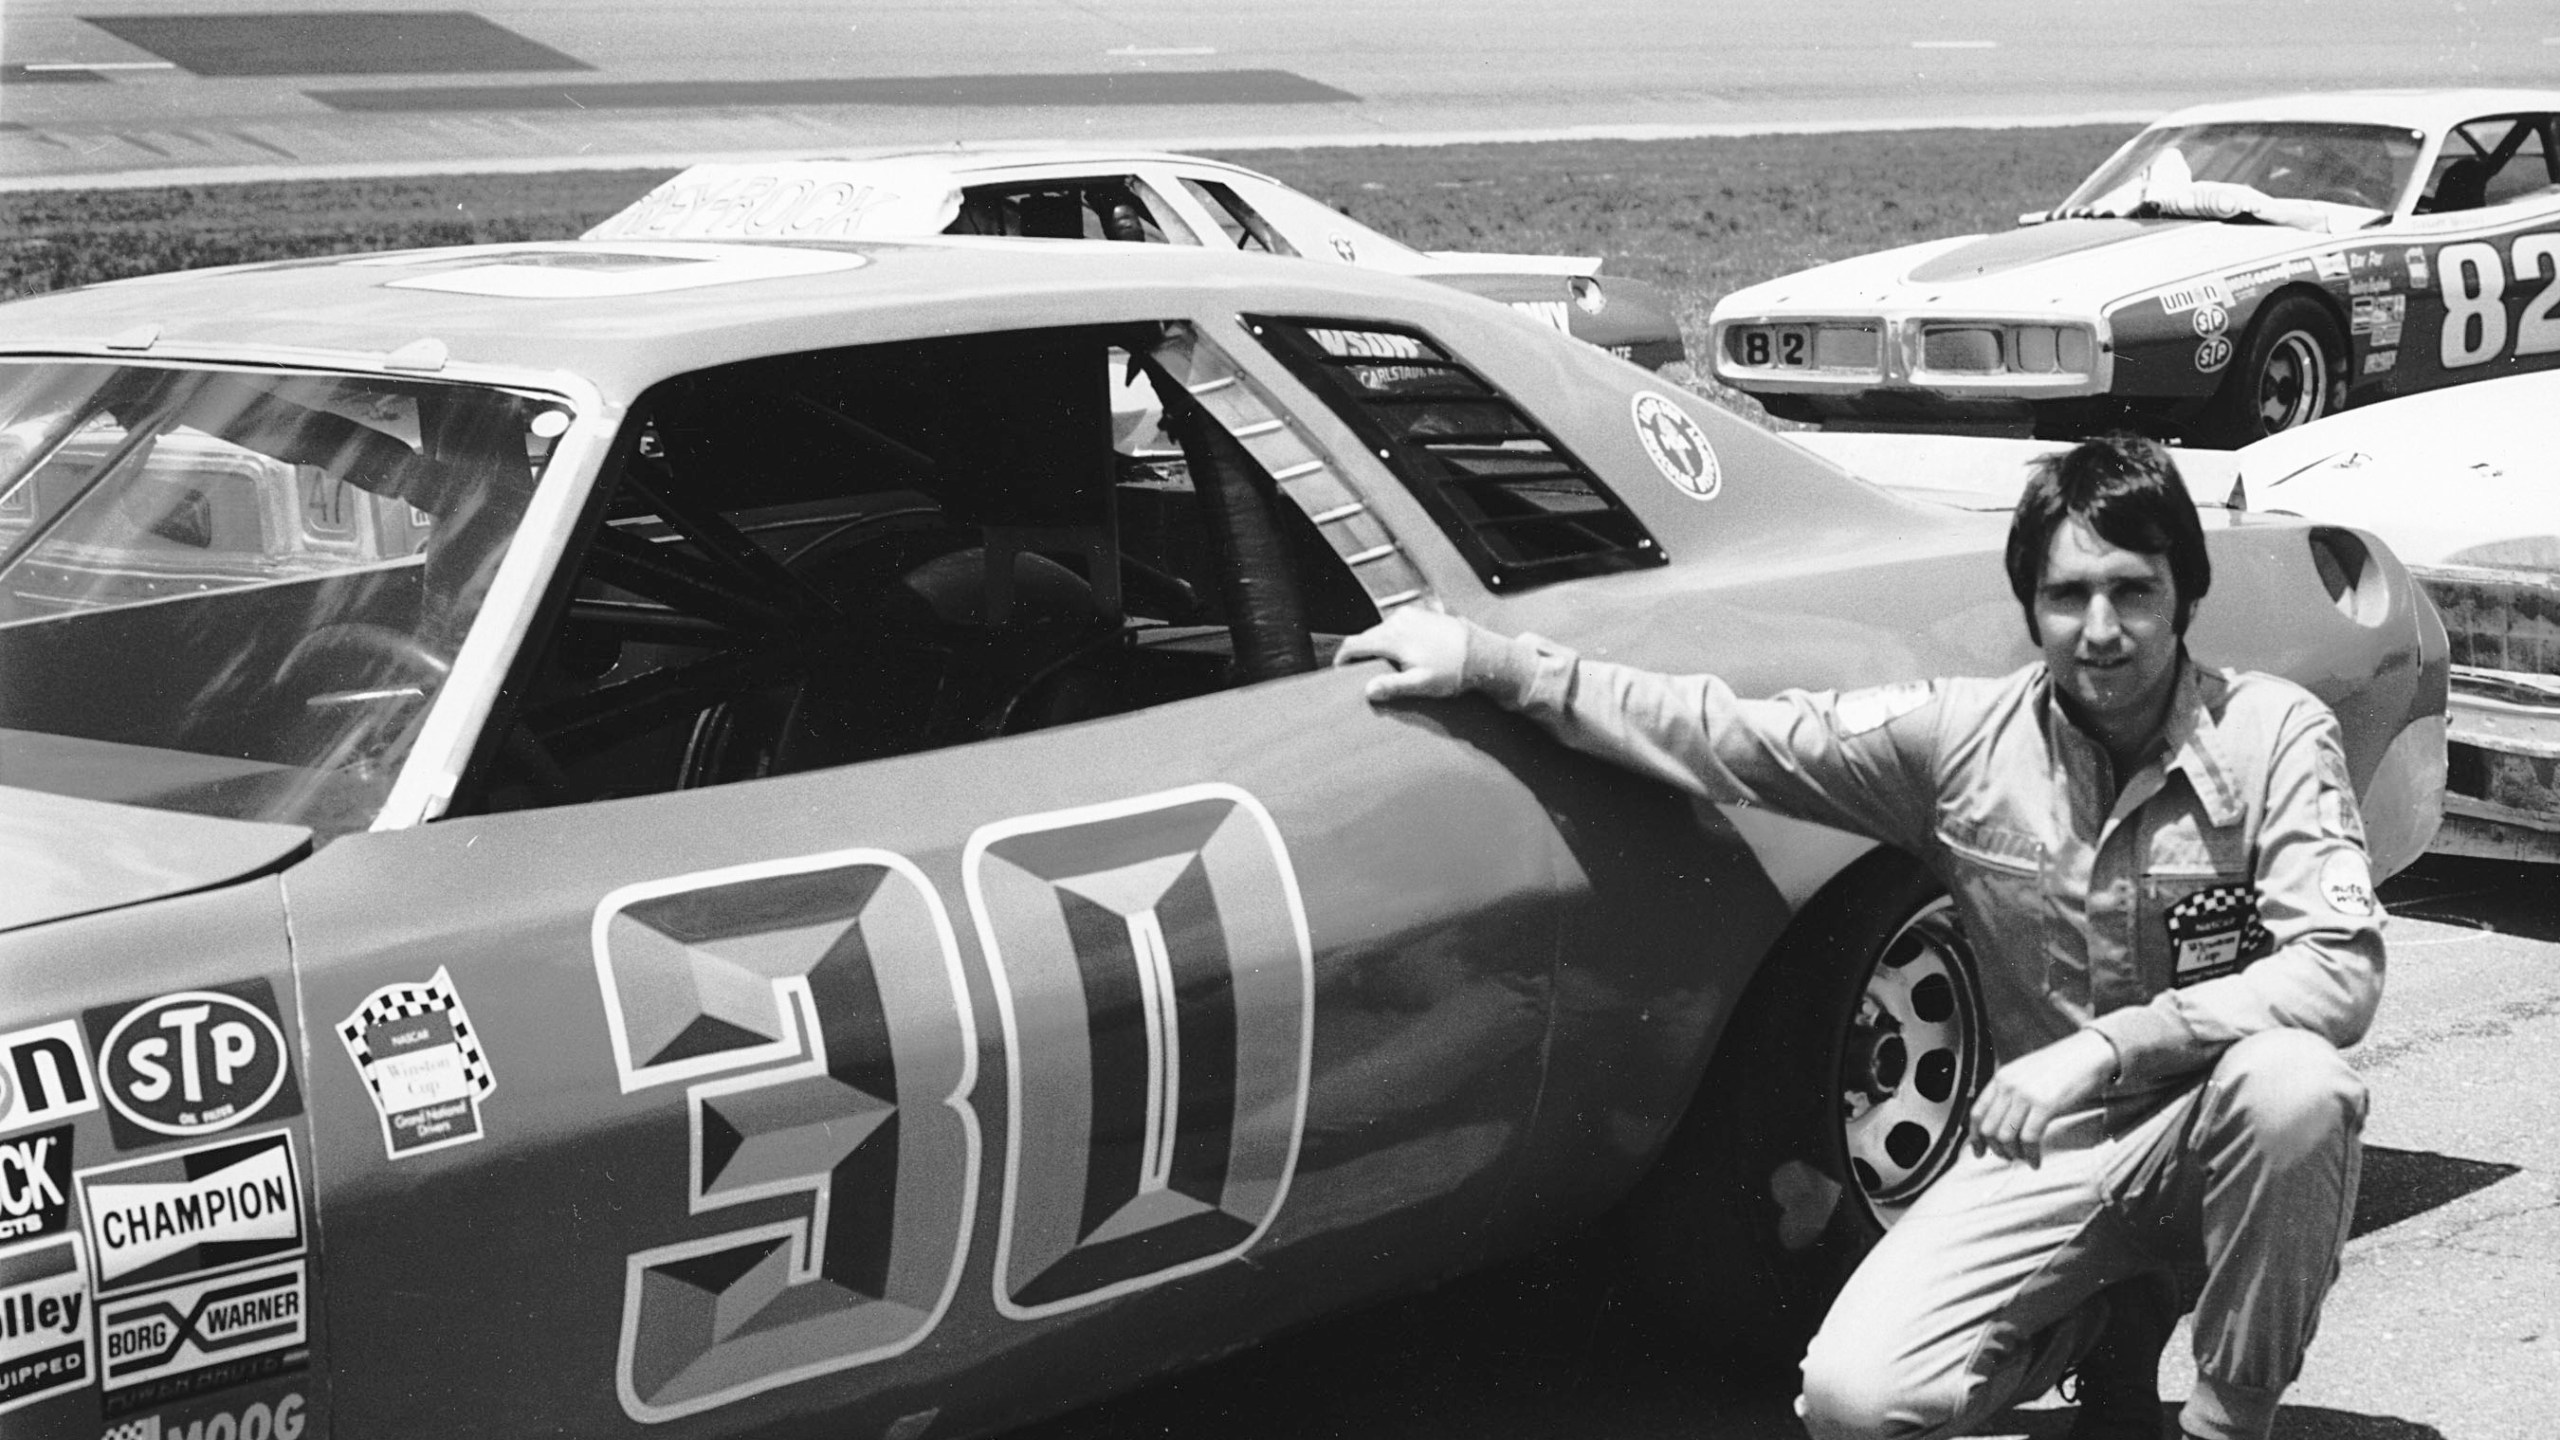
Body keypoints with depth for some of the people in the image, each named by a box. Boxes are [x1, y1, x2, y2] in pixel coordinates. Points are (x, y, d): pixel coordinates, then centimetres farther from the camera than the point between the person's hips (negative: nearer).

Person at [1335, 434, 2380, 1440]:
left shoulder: (2272, 733, -12)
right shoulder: (1961, 735, -5)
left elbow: (2341, 972, -22)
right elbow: (1728, 737, -4)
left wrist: (2109, 1044, -31)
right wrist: (1493, 662, -11)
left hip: (2216, 1133, -2)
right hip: (2047, 1148, 2)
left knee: (2296, 1086, -37)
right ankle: (2112, 1324, 14)